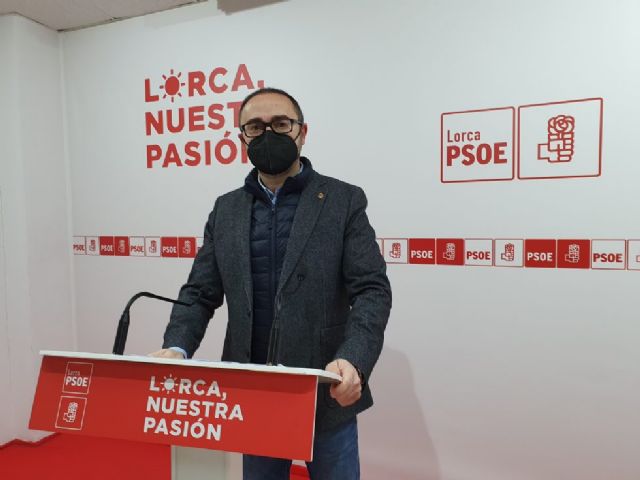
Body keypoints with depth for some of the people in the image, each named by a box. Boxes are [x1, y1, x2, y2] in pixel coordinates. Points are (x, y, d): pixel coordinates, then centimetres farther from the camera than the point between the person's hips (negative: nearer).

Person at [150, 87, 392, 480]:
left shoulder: (344, 200, -5)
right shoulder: (226, 209, 6)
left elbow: (372, 290, -10)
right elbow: (200, 293, 5)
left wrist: (353, 360, -26)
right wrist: (177, 348, -13)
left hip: (326, 395, -3)